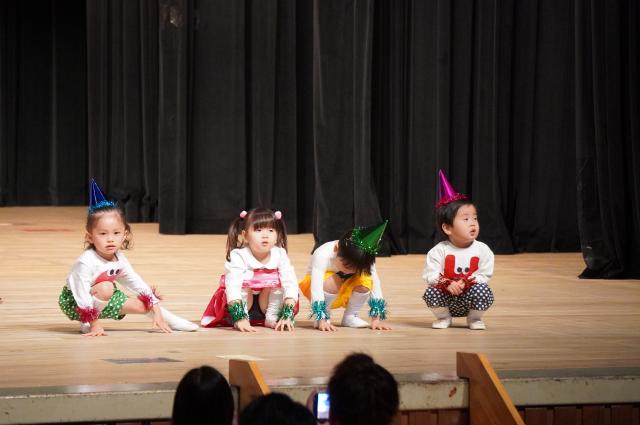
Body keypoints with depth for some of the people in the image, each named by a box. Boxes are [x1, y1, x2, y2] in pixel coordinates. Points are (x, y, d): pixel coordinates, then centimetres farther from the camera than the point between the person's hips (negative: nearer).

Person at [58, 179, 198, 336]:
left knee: (142, 305, 1)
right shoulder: (86, 262, -33)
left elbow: (138, 284, -1)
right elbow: (82, 295, -33)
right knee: (105, 287, -33)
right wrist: (94, 323, -33)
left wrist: (157, 312, -3)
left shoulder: (119, 259, -9)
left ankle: (170, 320, 23)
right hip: (74, 304, -7)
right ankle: (86, 325, -17)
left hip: (102, 302, 7)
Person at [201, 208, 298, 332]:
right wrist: (240, 318, -46)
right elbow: (233, 287, -35)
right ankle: (239, 317, -14)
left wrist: (287, 316, -36)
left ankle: (272, 317, -11)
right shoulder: (238, 257, -25)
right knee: (245, 280, -29)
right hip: (243, 301, -2)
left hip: (268, 302, 2)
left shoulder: (280, 255, -16)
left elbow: (290, 284, -23)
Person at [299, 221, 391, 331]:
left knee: (366, 280, -25)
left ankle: (350, 317, -7)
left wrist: (376, 320, -28)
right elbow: (316, 288, -40)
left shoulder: (364, 259, -23)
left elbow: (375, 285, -22)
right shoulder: (322, 255, -35)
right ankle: (323, 317, -13)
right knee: (333, 282, -36)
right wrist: (322, 321, -46)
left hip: (344, 294, 4)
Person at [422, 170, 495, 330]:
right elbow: (430, 275, -13)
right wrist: (447, 284, -30)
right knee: (431, 292, -28)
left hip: (469, 295, 0)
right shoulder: (439, 251, -10)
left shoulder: (482, 250, -7)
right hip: (446, 298, 0)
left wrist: (466, 283, -25)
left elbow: (485, 275, -9)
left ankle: (474, 318, 3)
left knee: (483, 291, -29)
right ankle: (443, 317, 5)